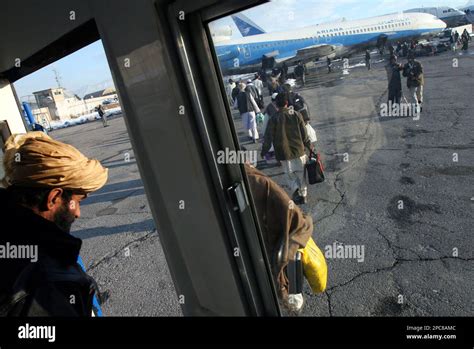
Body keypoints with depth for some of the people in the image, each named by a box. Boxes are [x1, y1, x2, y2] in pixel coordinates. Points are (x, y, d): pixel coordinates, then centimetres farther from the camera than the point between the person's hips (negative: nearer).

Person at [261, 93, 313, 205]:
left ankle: (296, 190, -6)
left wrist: (264, 151, 9)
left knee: (290, 175, 16)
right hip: (298, 150, 1)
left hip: (284, 153, -1)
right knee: (301, 174, 17)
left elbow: (268, 138, -6)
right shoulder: (296, 115, -6)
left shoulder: (273, 119, -10)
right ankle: (303, 195, 25)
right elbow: (304, 134, -1)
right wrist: (309, 146, 14)